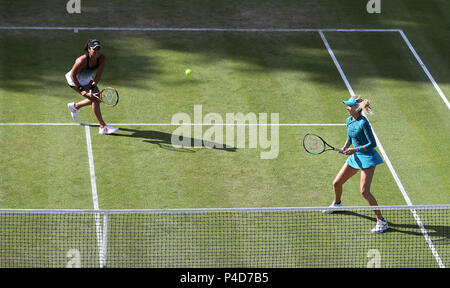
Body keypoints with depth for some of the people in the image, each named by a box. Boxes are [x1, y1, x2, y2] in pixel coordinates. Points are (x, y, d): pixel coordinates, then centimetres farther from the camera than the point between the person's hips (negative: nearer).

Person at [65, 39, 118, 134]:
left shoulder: (102, 58, -21)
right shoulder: (82, 61, -36)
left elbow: (98, 75, -19)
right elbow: (73, 75, -25)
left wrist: (92, 87, -31)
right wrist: (81, 89, -25)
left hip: (87, 79, 7)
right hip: (75, 79, -7)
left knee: (98, 98, 9)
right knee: (95, 99, -15)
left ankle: (75, 106, 33)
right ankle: (103, 127, -12)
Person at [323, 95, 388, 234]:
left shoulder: (363, 123, -22)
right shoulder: (349, 120, 3)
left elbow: (372, 144, -20)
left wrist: (355, 149, -23)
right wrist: (345, 147, 0)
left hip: (367, 158, -8)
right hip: (355, 157, 8)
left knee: (364, 191, -17)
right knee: (336, 183, 15)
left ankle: (381, 221, -9)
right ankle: (337, 203, 48)